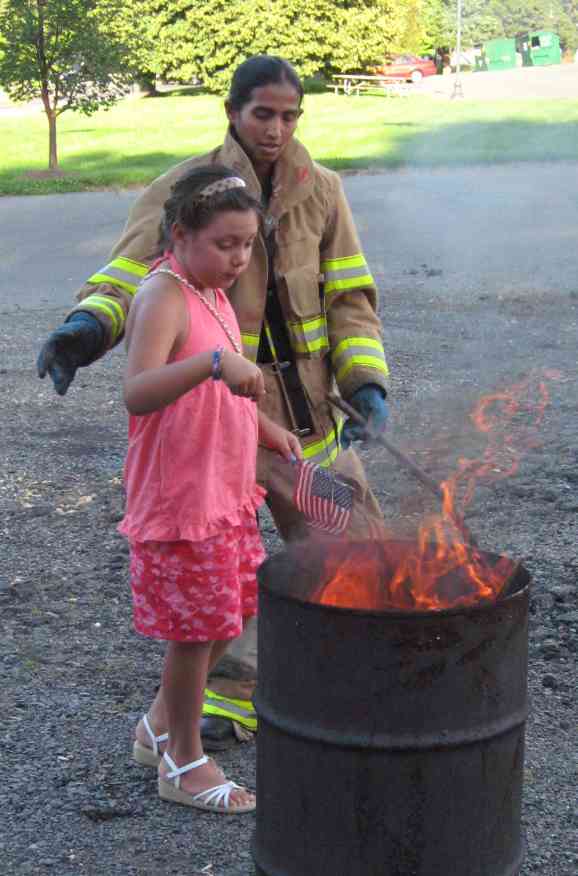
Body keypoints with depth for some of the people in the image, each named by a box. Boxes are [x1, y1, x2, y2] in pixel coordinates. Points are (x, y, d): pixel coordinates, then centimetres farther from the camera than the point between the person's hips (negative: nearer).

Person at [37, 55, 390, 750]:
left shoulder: (320, 191, 4)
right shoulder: (184, 189, -5)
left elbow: (350, 295, 4)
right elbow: (129, 273, -12)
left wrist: (366, 379, -11)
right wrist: (87, 326, -34)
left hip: (302, 400, 2)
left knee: (346, 540, 9)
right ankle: (233, 696, 22)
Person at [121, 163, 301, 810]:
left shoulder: (212, 291, 10)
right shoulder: (164, 298, -19)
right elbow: (138, 393, -37)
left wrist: (264, 428, 12)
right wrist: (215, 361, -48)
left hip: (226, 490, 9)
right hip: (179, 497, -9)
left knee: (228, 617, 18)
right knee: (196, 629, 2)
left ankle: (159, 727, 36)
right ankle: (183, 764, 21)